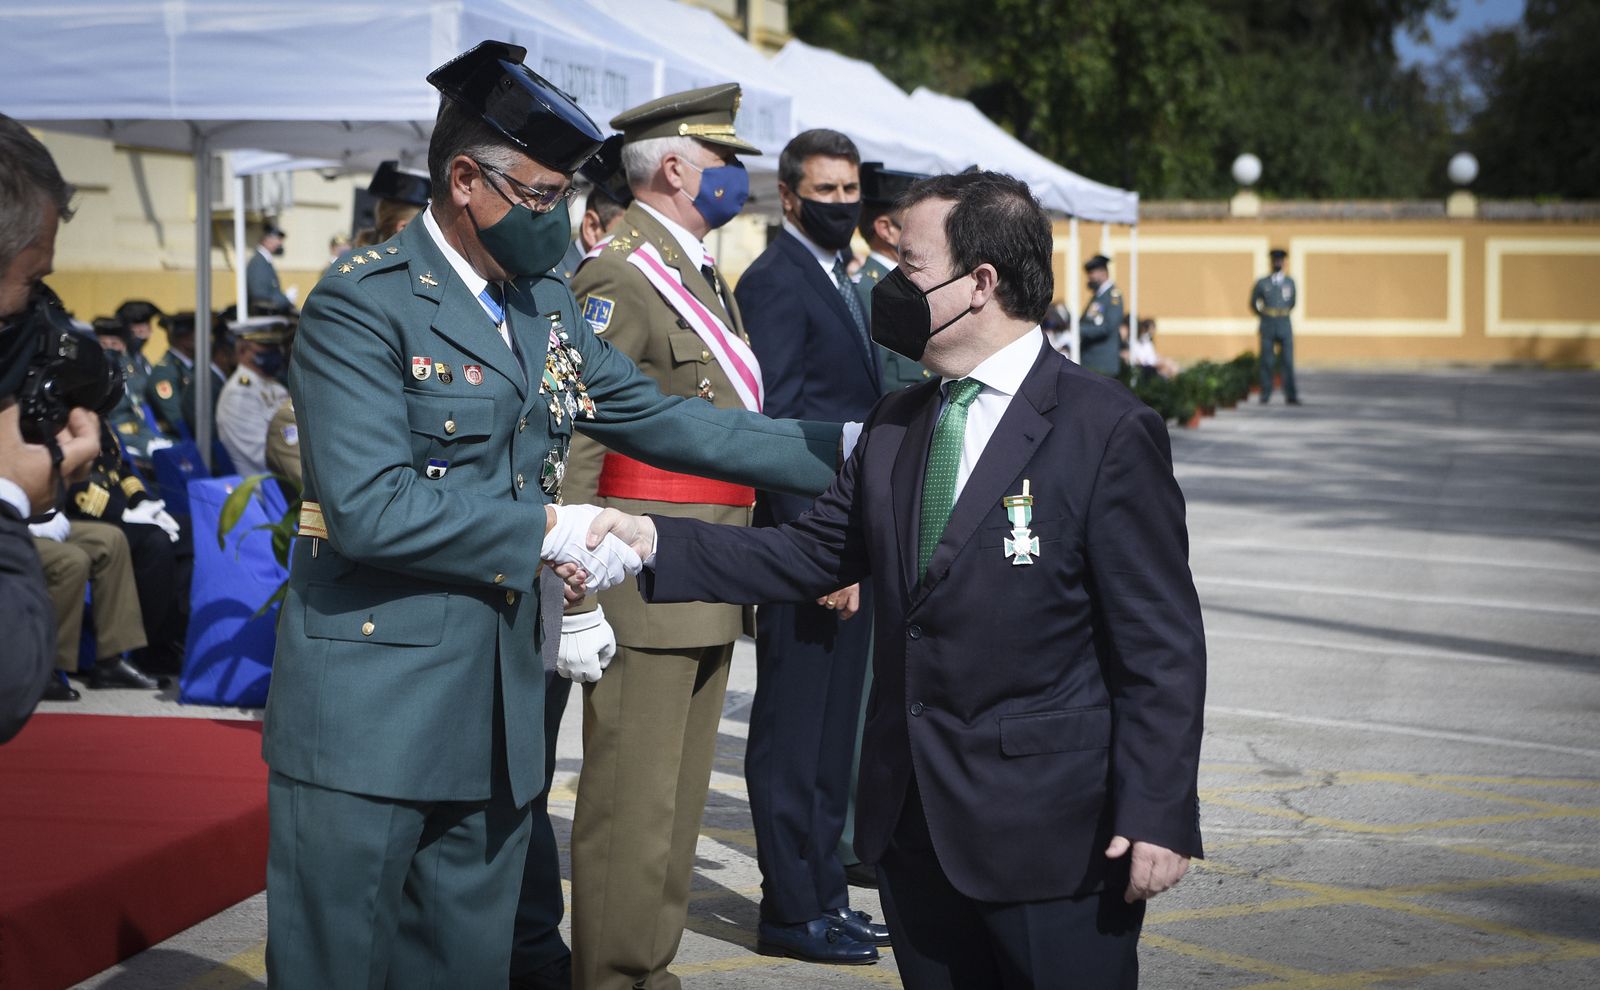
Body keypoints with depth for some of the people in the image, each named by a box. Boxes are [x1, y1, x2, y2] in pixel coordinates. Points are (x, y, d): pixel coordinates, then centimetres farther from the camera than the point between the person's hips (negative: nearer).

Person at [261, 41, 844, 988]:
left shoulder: (546, 306, 13)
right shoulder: (364, 303, -12)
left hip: (499, 706, 7)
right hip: (372, 710, -7)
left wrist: (838, 450, 10)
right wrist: (550, 529, -17)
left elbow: (662, 418, 15)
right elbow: (367, 507, -21)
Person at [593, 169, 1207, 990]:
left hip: (1050, 832, -6)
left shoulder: (1109, 432, -11)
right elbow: (811, 552, 10)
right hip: (914, 823, 6)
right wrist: (656, 543, -1)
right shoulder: (897, 424, 11)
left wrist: (1157, 815, -16)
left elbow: (1161, 644, -12)